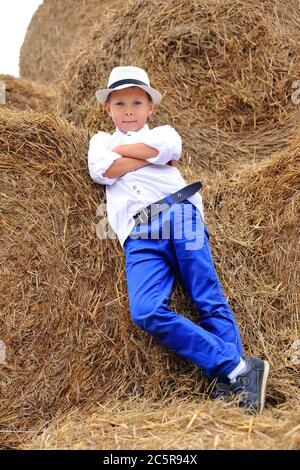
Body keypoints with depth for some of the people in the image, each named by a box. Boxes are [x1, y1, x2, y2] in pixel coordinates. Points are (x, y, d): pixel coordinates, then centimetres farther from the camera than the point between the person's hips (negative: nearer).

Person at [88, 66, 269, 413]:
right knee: (146, 313, -22)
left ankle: (229, 386, -14)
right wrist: (152, 155, 9)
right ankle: (240, 368, -24)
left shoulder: (163, 132, 28)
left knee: (210, 302, -11)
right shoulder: (100, 140, 31)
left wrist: (121, 149, 10)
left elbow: (168, 148, -1)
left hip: (178, 214, 0)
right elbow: (101, 171, 5)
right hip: (138, 236, 0)